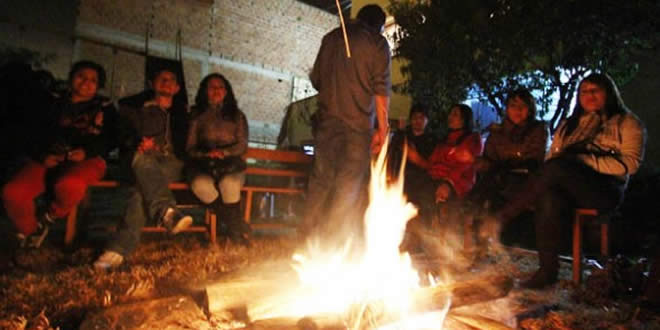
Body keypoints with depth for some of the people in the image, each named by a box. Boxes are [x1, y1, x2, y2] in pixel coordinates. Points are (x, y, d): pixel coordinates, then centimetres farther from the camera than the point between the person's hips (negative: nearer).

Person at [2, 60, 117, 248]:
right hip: (50, 159, 3)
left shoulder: (104, 108, 15)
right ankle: (29, 233, 6)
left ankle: (49, 217, -4)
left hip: (87, 160, -3)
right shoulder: (56, 105, 23)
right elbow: (39, 134, 16)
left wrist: (86, 152, -16)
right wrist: (43, 155, -6)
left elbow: (109, 139, 3)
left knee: (69, 185, -40)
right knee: (13, 192, -23)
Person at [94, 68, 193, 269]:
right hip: (141, 162, 1)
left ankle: (121, 247, -47)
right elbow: (123, 136, 15)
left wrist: (156, 144, -7)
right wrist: (138, 143, -9)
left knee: (143, 186, -35)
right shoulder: (138, 110, 24)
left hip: (172, 164, 0)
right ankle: (167, 212, -60)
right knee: (143, 159, -39)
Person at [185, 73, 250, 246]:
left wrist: (223, 152, -12)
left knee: (229, 184, -37)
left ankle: (234, 230, -17)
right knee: (200, 185, -36)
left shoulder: (237, 115, 19)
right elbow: (190, 148, 11)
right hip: (204, 165, 1)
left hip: (231, 164, 0)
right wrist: (207, 153, -10)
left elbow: (242, 146, 8)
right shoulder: (197, 117, 18)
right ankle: (238, 225, -23)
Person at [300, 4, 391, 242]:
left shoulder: (331, 37, 14)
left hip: (327, 120, 4)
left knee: (320, 179, 9)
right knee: (350, 183, -1)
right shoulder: (377, 43, 1)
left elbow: (316, 79, 19)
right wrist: (382, 128, -6)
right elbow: (381, 88, -7)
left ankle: (308, 238, 12)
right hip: (358, 122, -4)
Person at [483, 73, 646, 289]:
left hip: (605, 189, -4)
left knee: (560, 166, -36)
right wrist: (545, 177, -1)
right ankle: (548, 270, -34)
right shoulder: (569, 125, 30)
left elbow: (630, 163, 1)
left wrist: (585, 161, -12)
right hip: (568, 188, 4)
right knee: (549, 198, -35)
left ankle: (504, 216, -32)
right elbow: (551, 156, 24)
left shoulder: (626, 123, 16)